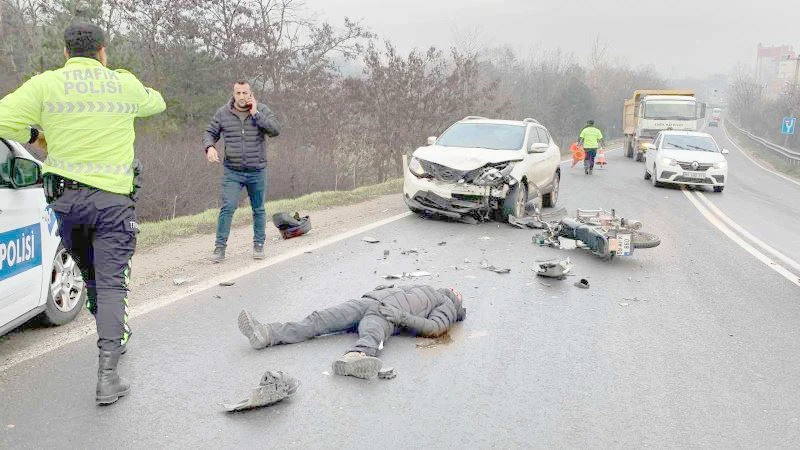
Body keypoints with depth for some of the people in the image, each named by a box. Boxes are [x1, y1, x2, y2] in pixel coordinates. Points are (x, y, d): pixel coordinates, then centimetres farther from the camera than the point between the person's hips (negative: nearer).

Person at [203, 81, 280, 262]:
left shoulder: (262, 110, -2)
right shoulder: (223, 113, 1)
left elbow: (275, 130, -16)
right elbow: (210, 133, 9)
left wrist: (255, 113, -18)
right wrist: (209, 147, -11)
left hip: (257, 171, 0)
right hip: (232, 171, 0)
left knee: (258, 209, 11)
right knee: (227, 208, -9)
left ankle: (259, 245, 25)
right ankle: (220, 247, -1)